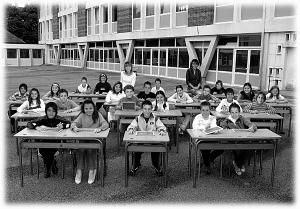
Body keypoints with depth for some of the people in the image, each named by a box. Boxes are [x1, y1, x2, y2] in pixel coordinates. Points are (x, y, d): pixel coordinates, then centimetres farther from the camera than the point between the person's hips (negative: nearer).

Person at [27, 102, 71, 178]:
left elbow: (69, 123, -19)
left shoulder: (58, 119, -7)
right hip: (44, 142, 2)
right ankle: (52, 163, 4)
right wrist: (37, 127, -29)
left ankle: (47, 167, 2)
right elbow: (29, 124, -8)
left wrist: (62, 126, -40)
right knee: (41, 150, -26)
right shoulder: (43, 119, -3)